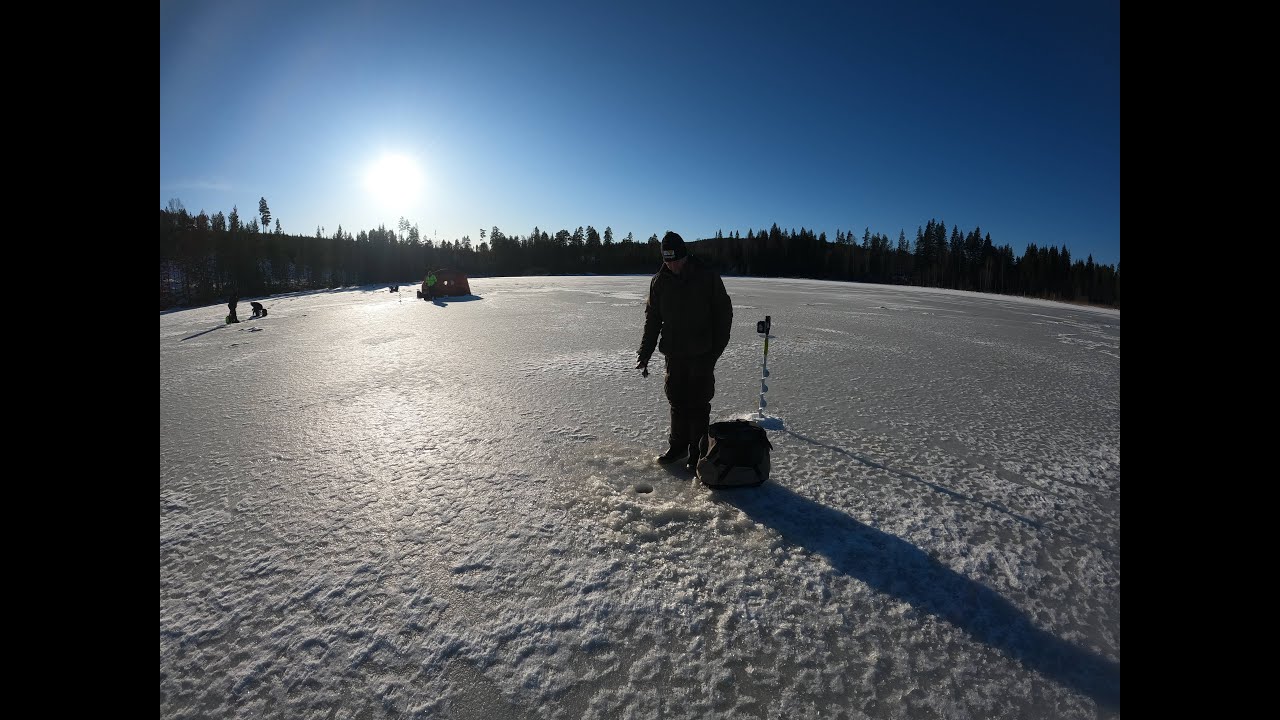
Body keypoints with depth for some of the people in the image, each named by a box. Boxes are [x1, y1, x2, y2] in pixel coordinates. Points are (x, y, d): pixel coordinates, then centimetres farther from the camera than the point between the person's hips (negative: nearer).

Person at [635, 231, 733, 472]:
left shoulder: (707, 276, -8)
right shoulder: (660, 280, 1)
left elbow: (724, 313, -3)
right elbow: (652, 318, 4)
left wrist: (717, 348, -8)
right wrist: (644, 354, -1)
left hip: (701, 353, -3)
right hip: (674, 352, 4)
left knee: (698, 403, 2)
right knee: (676, 400, 12)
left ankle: (697, 451, 15)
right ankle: (678, 445, 27)